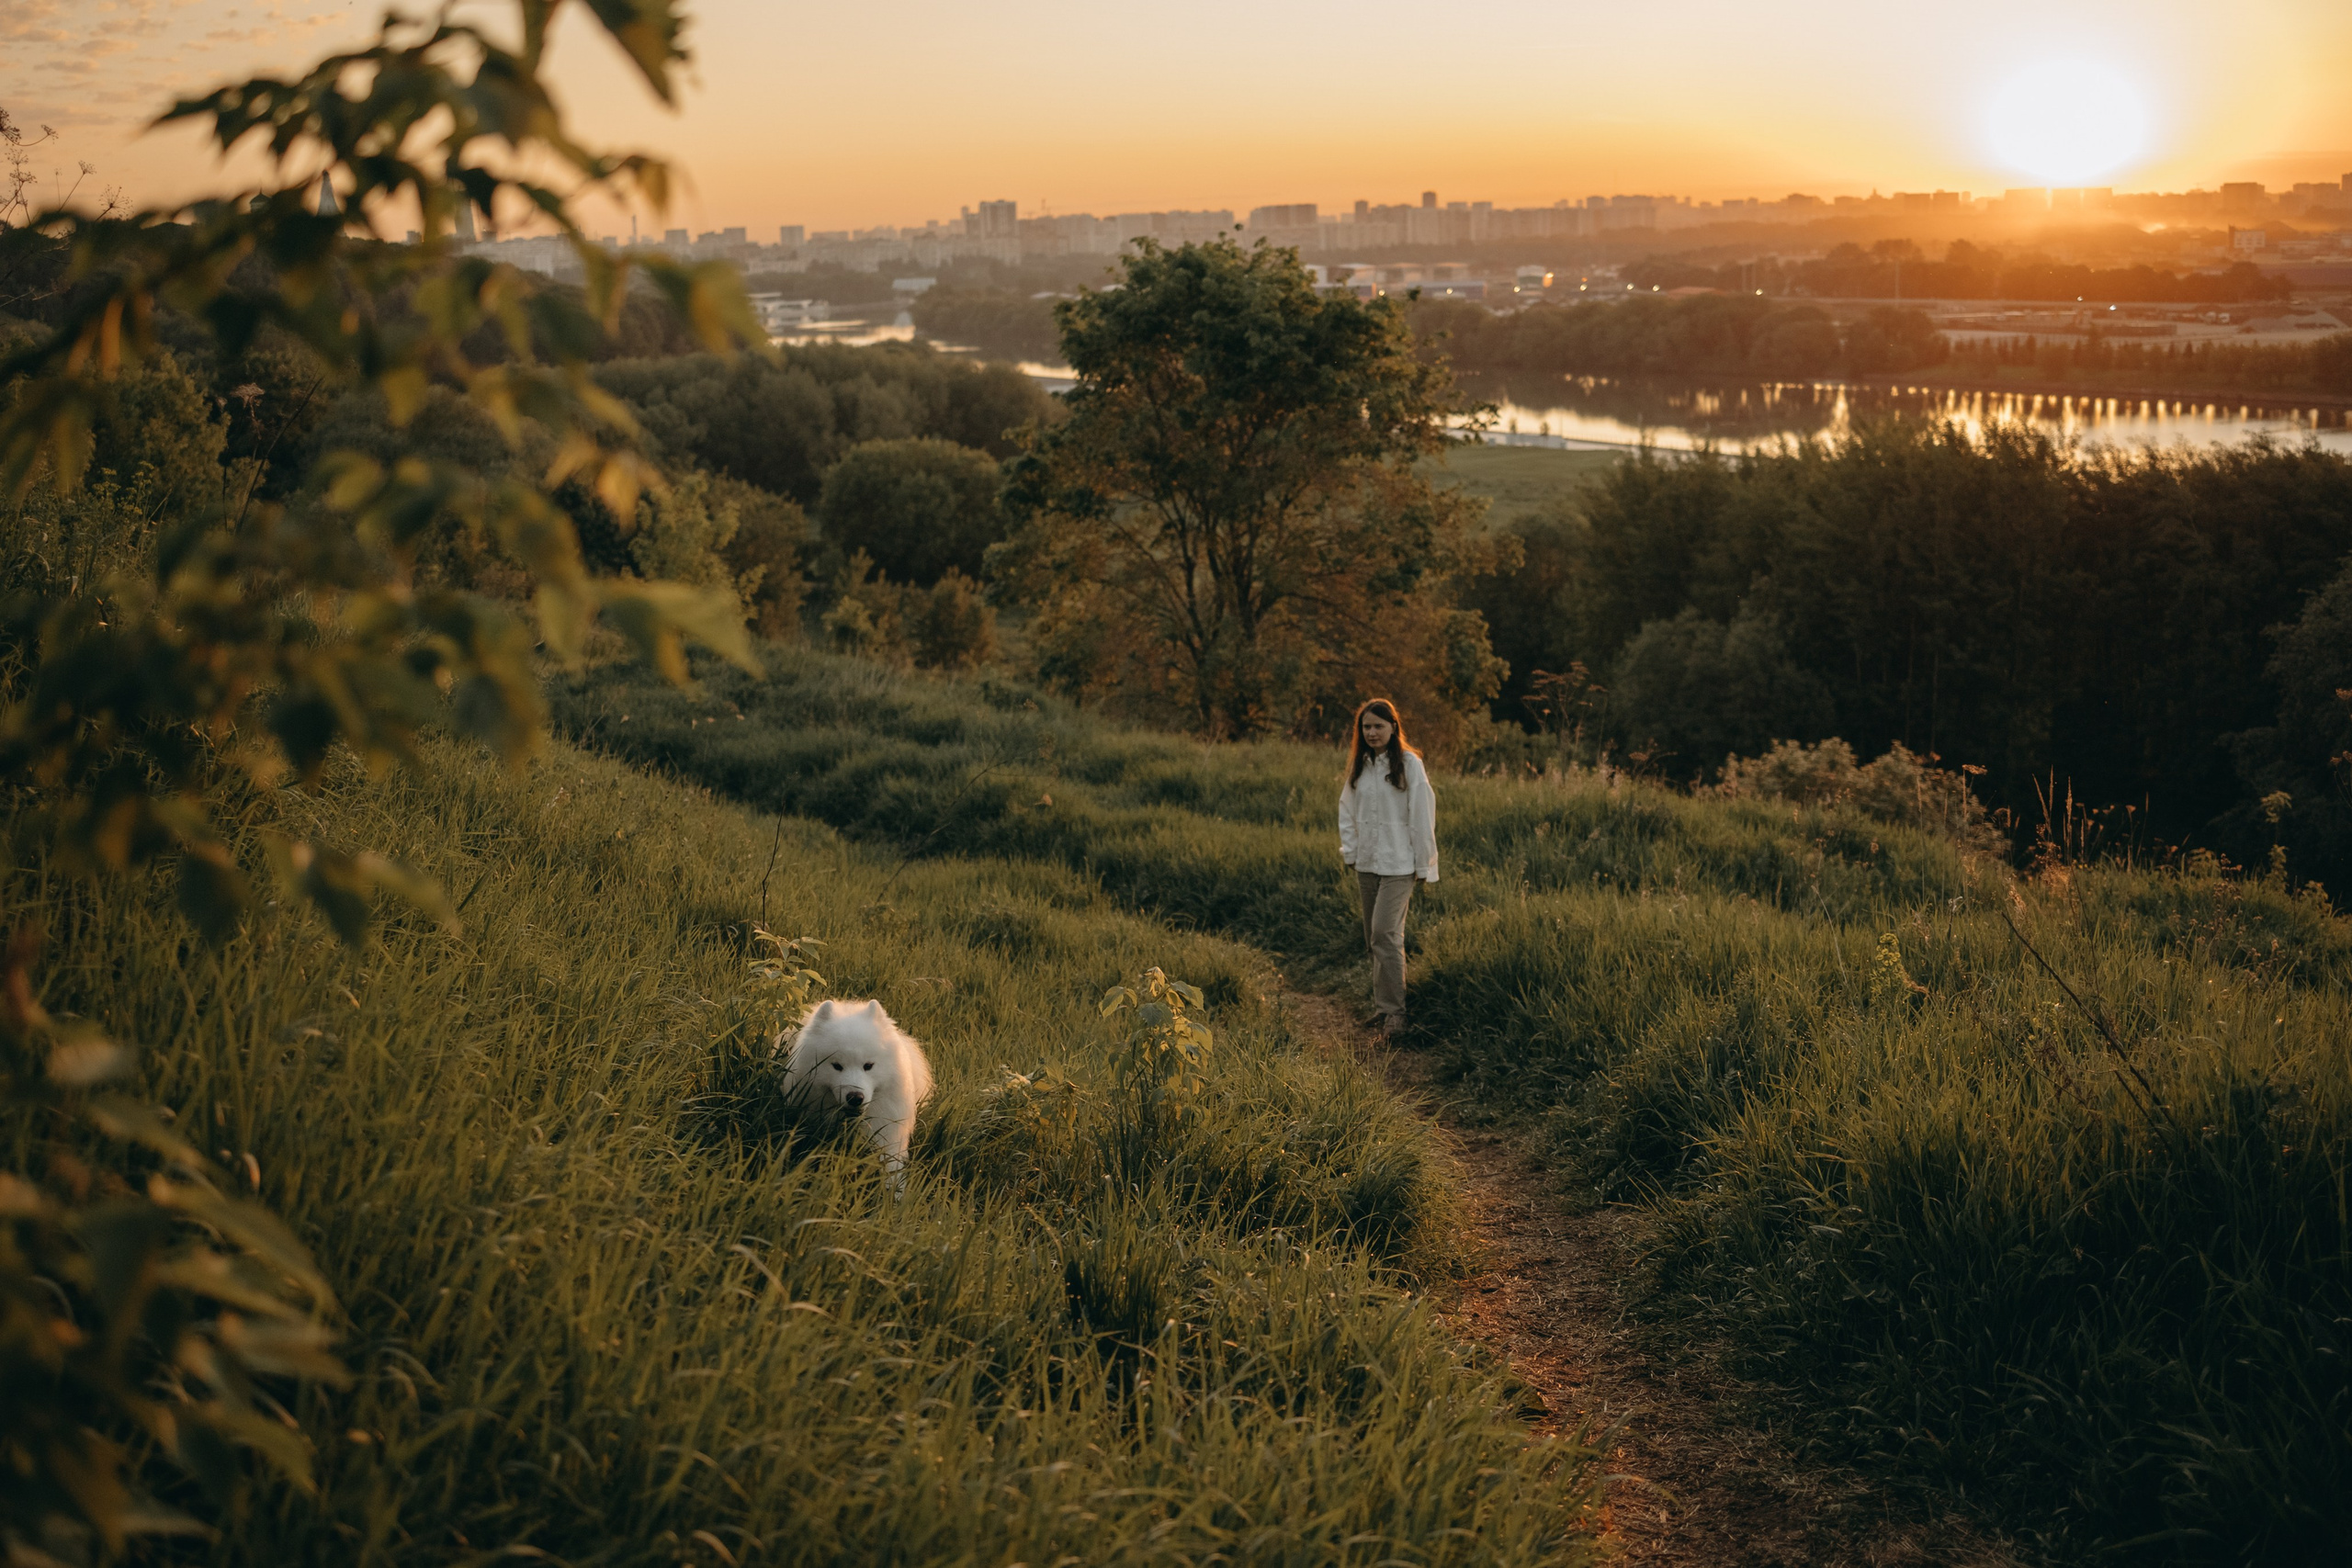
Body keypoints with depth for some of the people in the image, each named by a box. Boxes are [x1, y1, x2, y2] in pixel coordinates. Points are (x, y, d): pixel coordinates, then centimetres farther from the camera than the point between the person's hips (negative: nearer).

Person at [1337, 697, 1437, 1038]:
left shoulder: (1409, 764, -8)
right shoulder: (1359, 765, 9)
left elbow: (1422, 815, -7)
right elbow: (1347, 811, 16)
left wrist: (1423, 864, -7)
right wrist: (1350, 853, 8)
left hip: (1398, 863, -6)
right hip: (1366, 864, 6)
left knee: (1385, 933, -14)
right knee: (1374, 937, 11)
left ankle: (1394, 1010, -8)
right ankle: (1383, 1002, 22)